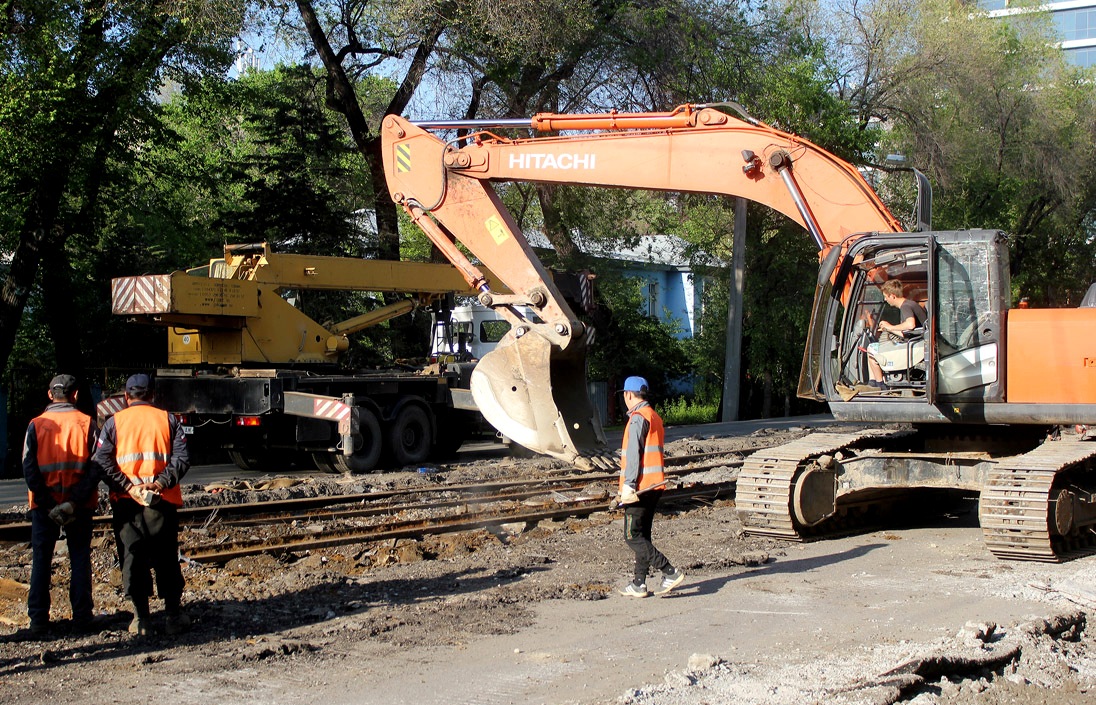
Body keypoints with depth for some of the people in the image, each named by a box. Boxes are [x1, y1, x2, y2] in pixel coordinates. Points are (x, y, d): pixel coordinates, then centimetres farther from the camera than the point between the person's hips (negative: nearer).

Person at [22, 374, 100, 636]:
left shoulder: (36, 425, -1)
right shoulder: (87, 423, -3)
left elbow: (29, 468, -7)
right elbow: (95, 466, -11)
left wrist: (47, 504, -8)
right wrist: (76, 501, -12)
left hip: (44, 505, 0)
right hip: (80, 505, 0)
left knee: (41, 559, 8)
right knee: (80, 558, 9)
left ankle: (38, 619, 7)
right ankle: (82, 616, 8)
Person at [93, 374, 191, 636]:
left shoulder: (114, 422, 4)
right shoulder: (167, 420, 5)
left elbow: (102, 462, -7)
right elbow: (182, 458, -6)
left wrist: (128, 487, -12)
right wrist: (160, 482, -13)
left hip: (126, 503, 0)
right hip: (163, 501, 1)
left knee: (132, 560, 7)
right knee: (167, 560, 10)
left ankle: (141, 619, 8)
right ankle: (174, 616, 12)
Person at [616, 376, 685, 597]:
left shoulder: (638, 418, -12)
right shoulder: (656, 417, 17)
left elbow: (633, 454, -19)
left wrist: (628, 485, -22)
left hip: (640, 487, -10)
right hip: (654, 486, 10)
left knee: (633, 537, -6)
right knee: (642, 536, 13)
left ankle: (671, 573, -12)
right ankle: (639, 584, 15)